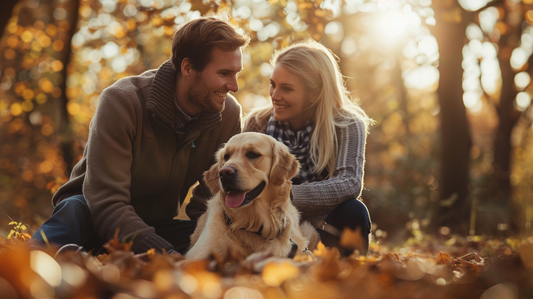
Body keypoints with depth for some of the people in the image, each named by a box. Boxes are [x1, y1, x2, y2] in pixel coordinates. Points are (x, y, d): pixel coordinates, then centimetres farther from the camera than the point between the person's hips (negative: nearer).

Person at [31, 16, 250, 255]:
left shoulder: (228, 115, -9)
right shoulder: (121, 101, -24)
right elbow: (106, 203, -30)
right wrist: (168, 255, -44)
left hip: (160, 225, 4)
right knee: (75, 210, -39)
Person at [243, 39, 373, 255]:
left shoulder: (346, 126, -8)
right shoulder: (257, 123, 0)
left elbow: (350, 183, -26)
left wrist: (287, 195, -39)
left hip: (324, 231, -1)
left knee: (353, 211, -32)